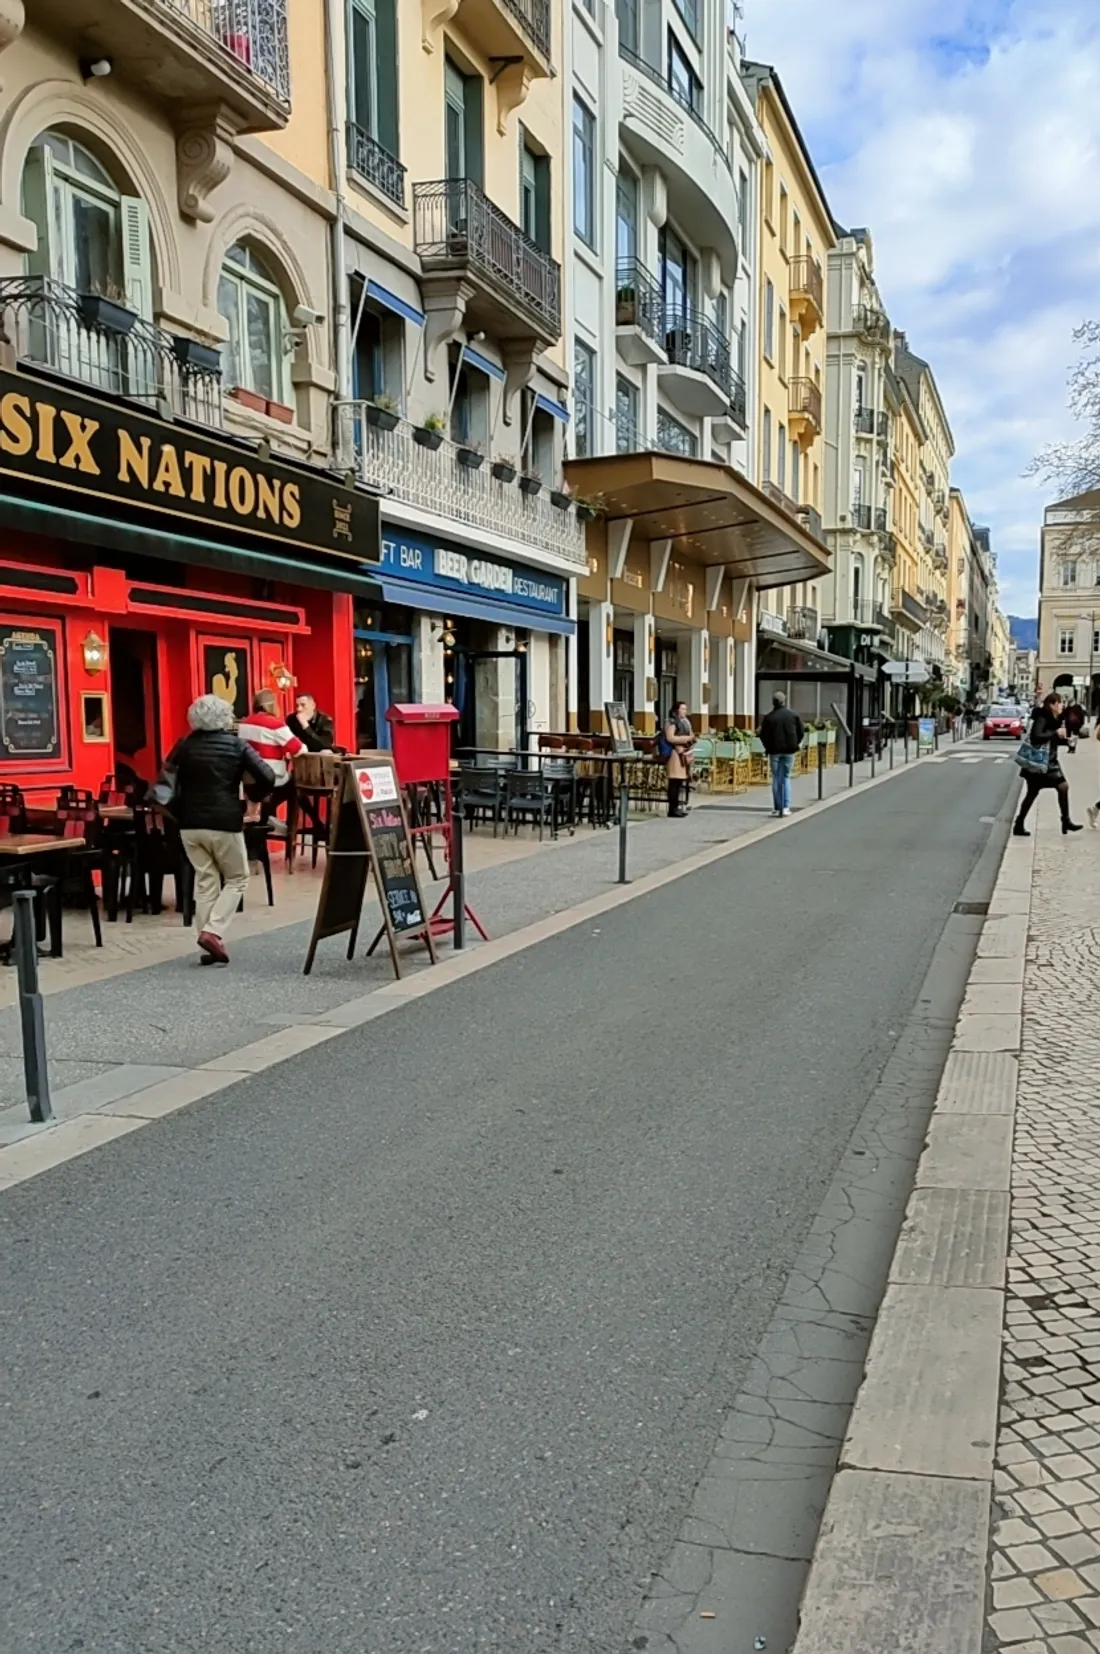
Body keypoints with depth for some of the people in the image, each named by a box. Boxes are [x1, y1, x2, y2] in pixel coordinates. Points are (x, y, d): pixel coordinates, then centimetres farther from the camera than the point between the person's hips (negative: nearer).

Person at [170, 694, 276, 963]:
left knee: (205, 882, 10)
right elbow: (267, 778, -9)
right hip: (224, 823, -3)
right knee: (236, 879, 11)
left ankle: (209, 944, 7)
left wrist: (180, 811, 14)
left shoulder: (184, 745, 6)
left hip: (190, 824, 3)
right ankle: (212, 932, -7)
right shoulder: (236, 744, -2)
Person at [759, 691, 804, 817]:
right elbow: (801, 732, 4)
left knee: (776, 778, 7)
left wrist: (768, 747, 12)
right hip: (789, 750, 1)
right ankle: (786, 807, -1)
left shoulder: (769, 717, -6)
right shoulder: (794, 715, 0)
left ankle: (777, 808, 7)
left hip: (774, 750, -1)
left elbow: (763, 735, -3)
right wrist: (796, 744, 17)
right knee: (786, 777, 10)